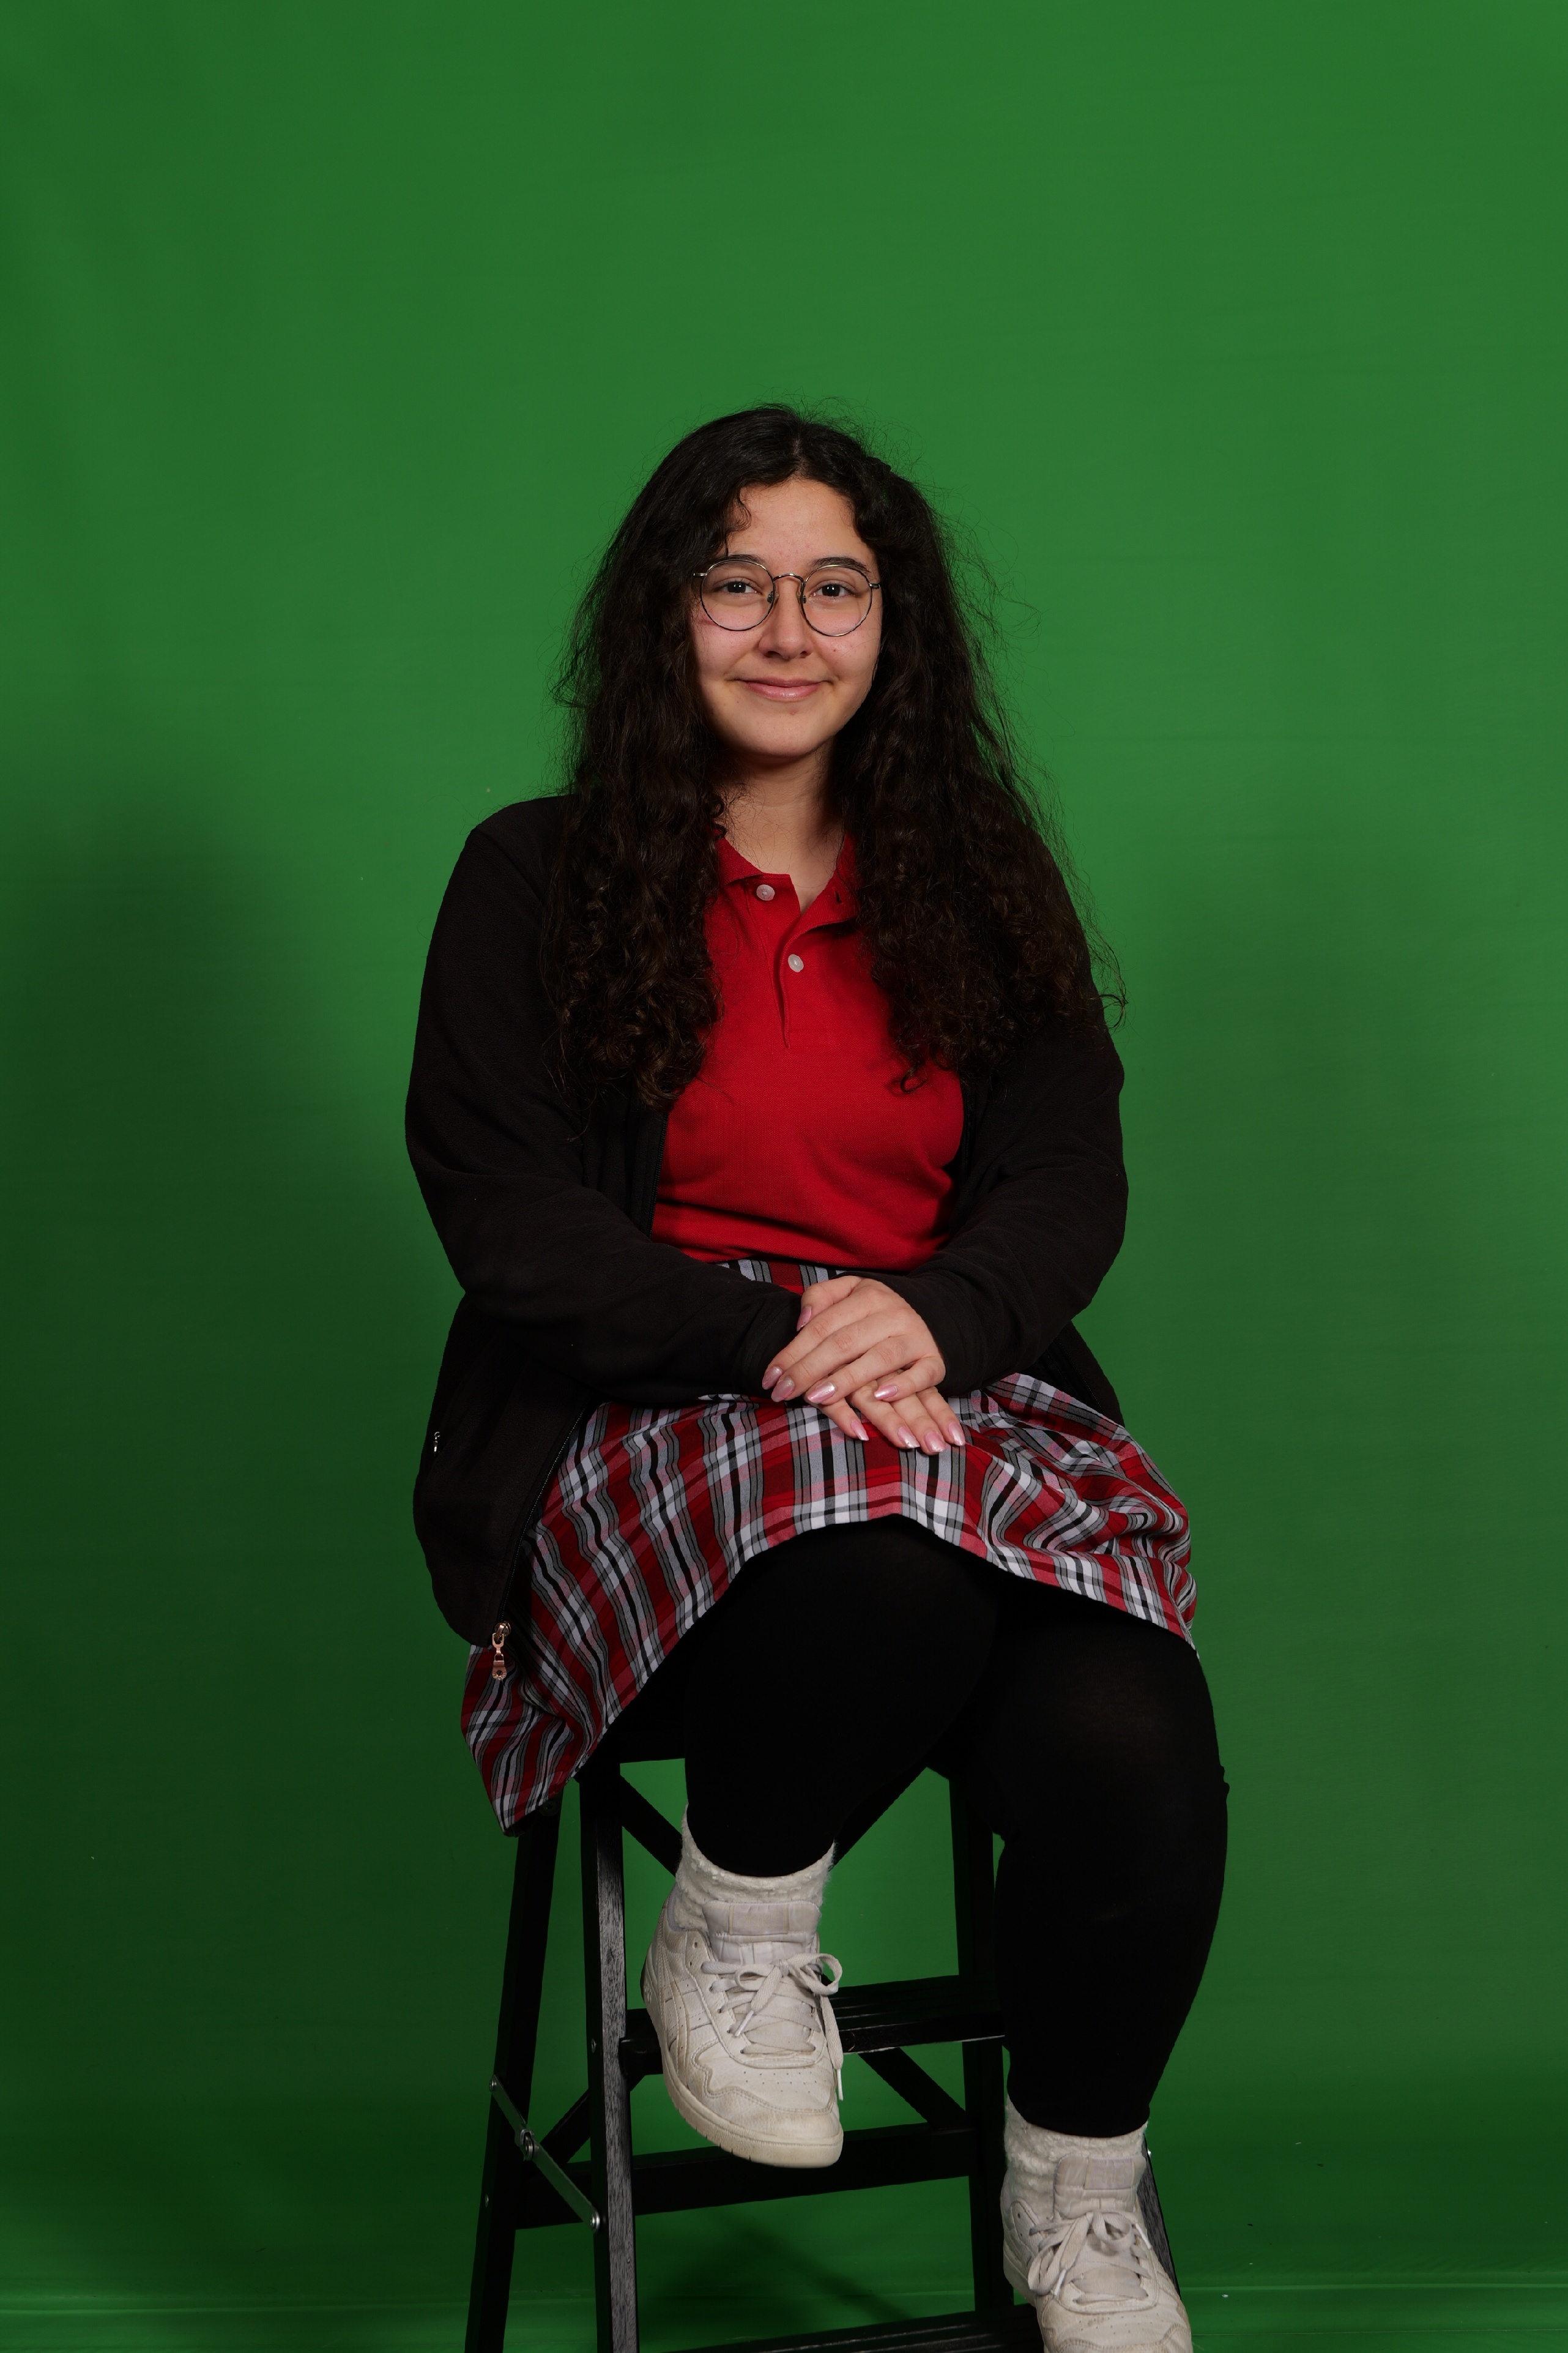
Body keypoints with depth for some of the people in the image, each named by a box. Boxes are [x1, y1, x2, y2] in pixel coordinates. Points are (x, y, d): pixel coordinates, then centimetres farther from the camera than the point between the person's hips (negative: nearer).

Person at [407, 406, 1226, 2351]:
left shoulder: (979, 881, 16)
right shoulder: (535, 881, 7)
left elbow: (1070, 1181, 7)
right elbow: (501, 1207, -2)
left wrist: (932, 1315, -17)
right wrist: (774, 1337, -17)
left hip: (955, 1391, 3)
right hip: (656, 1414, -3)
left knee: (1130, 1754, -28)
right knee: (881, 1584, -40)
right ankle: (735, 1937, -8)